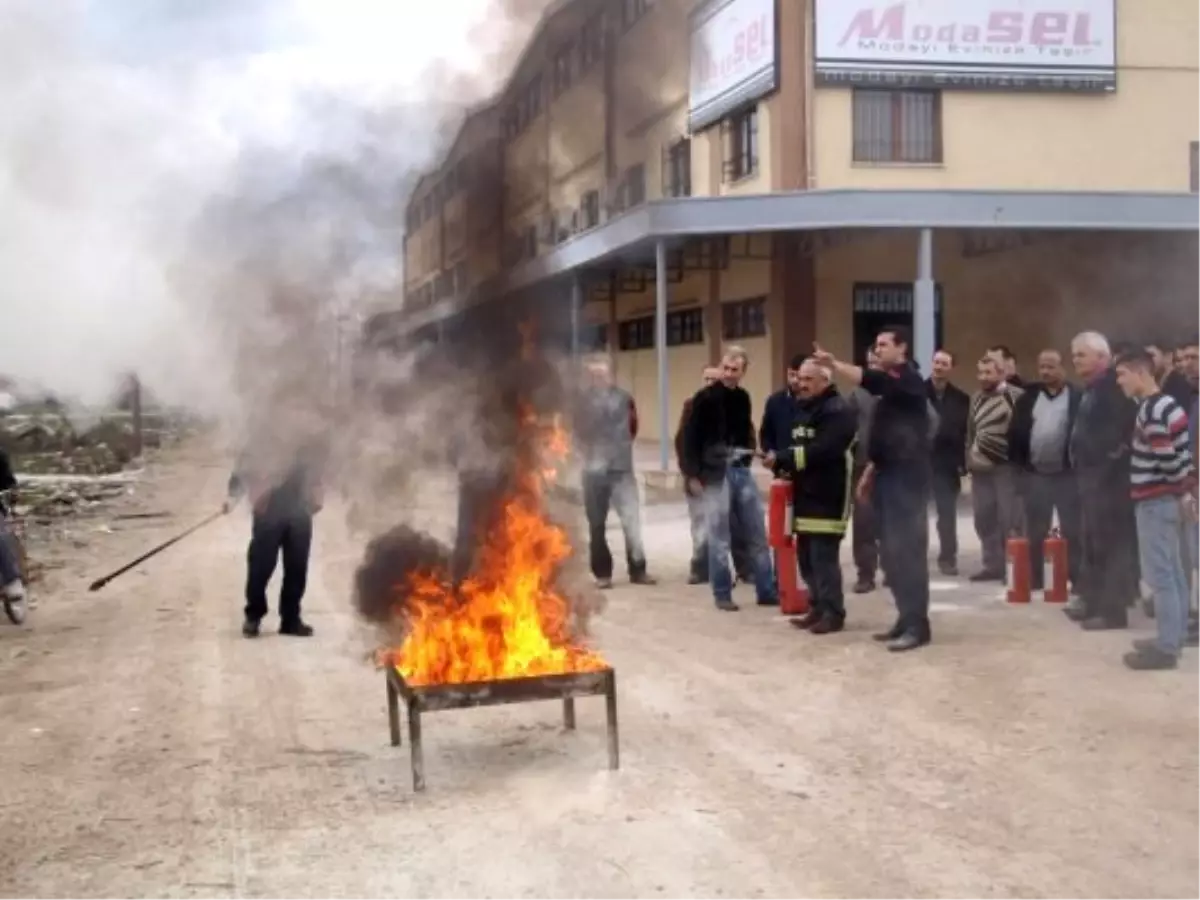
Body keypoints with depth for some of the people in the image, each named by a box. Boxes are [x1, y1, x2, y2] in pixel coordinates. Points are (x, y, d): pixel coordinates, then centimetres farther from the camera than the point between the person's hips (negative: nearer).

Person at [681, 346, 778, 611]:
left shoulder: (743, 397, 9)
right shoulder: (705, 398, -7)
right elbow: (691, 437, -9)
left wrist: (750, 452, 7)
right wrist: (692, 473, -13)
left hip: (741, 470, 5)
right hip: (715, 473, -5)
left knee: (757, 534, 7)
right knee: (719, 537, 1)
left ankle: (767, 591, 15)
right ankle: (722, 594, 10)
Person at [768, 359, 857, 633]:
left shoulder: (839, 411, -13)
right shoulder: (803, 409, 19)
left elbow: (821, 451, -24)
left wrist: (781, 459, -25)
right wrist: (780, 460, -1)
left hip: (827, 496, -9)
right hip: (806, 494, 9)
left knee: (824, 556, -8)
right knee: (806, 556, 12)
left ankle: (833, 613, 1)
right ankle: (819, 608, 23)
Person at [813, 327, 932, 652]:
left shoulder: (909, 380, -9)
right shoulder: (890, 384, 19)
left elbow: (873, 381, -29)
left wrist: (834, 364, -35)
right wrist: (872, 469, 19)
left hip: (907, 478, -9)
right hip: (889, 476, 9)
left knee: (907, 550, -10)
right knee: (893, 552, 10)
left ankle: (917, 625, -7)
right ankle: (906, 618, 17)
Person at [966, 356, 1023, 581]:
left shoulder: (1015, 396, -6)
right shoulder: (976, 399, 16)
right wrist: (969, 459, 18)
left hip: (1006, 466, -7)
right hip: (980, 468, 7)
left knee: (1009, 518, -6)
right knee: (984, 518, 9)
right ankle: (993, 565, 18)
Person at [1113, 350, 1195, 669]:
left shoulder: (1151, 410, -18)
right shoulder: (1165, 403, 13)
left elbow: (1167, 457, -21)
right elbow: (1179, 452, 13)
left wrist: (1183, 492, -8)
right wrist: (1185, 490, 12)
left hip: (1156, 501, -10)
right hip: (1165, 498, 10)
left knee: (1159, 574, -7)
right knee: (1172, 572, 12)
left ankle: (1166, 647, -4)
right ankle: (1173, 638, 19)